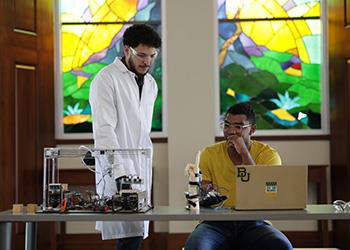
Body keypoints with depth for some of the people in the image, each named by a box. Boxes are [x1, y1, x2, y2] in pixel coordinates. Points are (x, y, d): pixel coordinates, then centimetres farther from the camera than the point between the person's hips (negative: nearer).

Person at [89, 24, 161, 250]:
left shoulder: (151, 84, 17)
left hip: (141, 170, 7)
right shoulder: (106, 79, -7)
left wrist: (145, 168, 15)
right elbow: (104, 131, -16)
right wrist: (121, 173, -25)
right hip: (116, 171, -7)